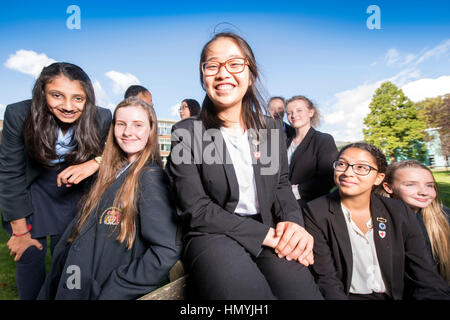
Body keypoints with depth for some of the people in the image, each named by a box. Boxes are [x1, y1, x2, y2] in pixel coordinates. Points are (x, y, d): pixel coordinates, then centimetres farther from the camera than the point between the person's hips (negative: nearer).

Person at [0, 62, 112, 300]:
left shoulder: (102, 118, -22)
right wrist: (20, 231, -9)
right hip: (33, 194, 0)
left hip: (74, 195, 0)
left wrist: (96, 162, -33)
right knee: (29, 257, 7)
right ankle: (29, 296, 36)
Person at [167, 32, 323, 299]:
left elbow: (281, 186, 12)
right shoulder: (186, 133, -5)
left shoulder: (271, 128, 8)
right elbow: (196, 211, -10)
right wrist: (265, 234, -15)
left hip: (271, 236, 4)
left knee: (303, 290, -22)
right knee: (244, 287, -32)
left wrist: (293, 222, -10)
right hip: (213, 236, -3)